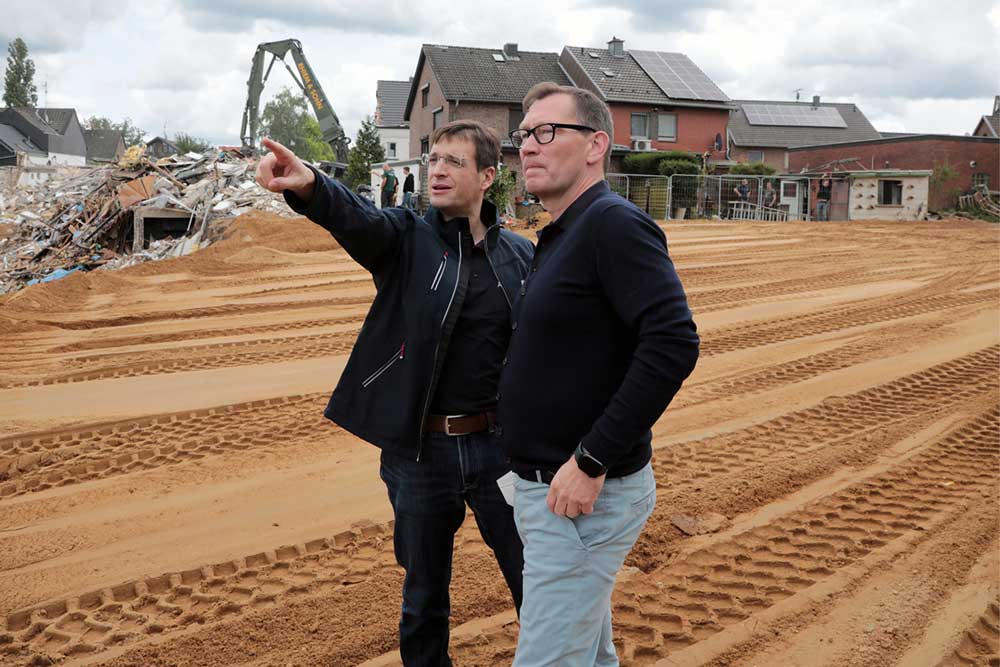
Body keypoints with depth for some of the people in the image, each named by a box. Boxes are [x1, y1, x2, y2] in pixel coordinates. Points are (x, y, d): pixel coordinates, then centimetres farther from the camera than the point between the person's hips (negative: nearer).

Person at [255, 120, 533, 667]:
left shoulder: (522, 256, 3)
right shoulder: (406, 239, -3)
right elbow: (355, 217, -26)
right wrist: (308, 185, -47)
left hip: (500, 447, 1)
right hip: (418, 451, -1)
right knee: (424, 595, 16)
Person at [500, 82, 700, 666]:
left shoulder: (615, 224, -17)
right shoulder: (560, 238, 14)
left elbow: (673, 344, -28)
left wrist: (591, 463, -26)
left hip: (584, 492, -10)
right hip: (551, 488, 10)